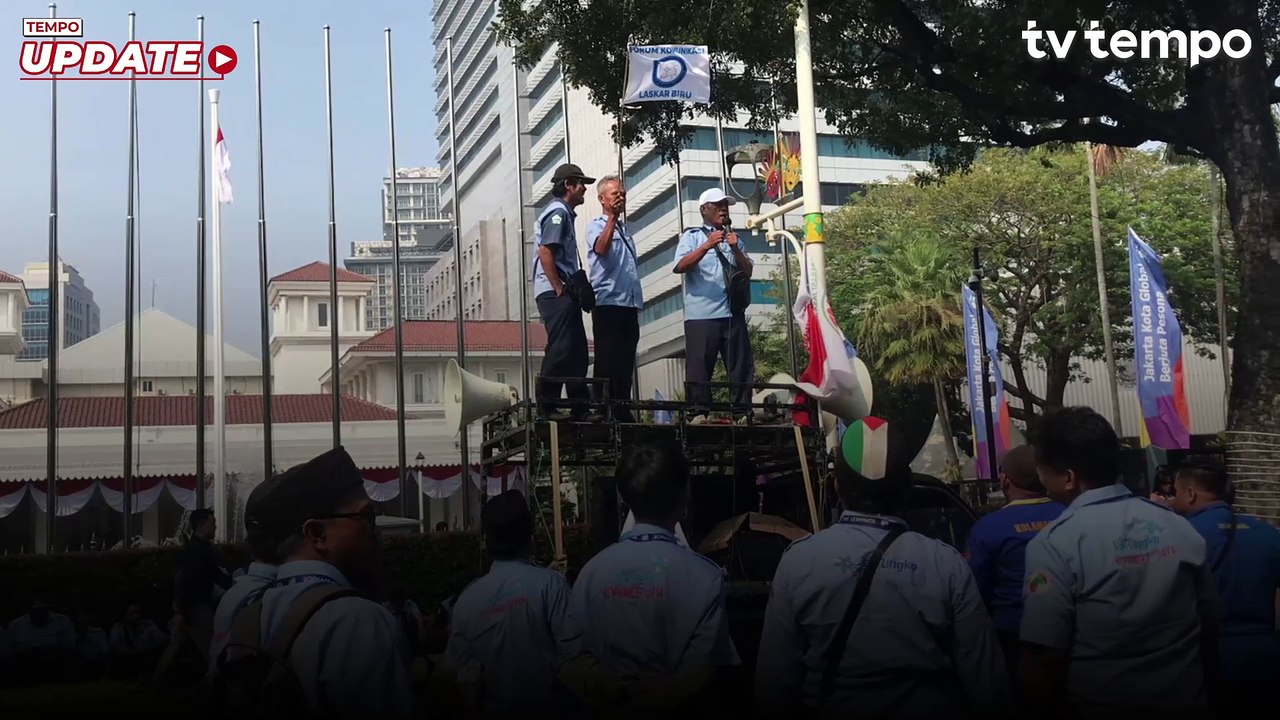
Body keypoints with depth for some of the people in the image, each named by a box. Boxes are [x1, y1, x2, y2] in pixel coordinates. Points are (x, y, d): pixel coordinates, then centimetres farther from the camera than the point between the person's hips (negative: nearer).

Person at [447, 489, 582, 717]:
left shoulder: (468, 596, -8)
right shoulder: (550, 583, -19)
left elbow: (459, 663, -1)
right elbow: (573, 649, -20)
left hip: (497, 708, 3)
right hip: (549, 705, -3)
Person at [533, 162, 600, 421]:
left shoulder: (564, 212, 21)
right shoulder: (558, 211, -9)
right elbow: (545, 252, -20)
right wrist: (559, 288, -20)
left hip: (565, 293, 10)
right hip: (556, 293, -10)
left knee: (577, 351, 11)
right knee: (560, 350, -11)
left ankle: (580, 407, 15)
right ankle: (547, 407, -7)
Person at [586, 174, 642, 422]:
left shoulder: (624, 229, 23)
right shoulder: (596, 225, 1)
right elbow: (600, 248, -22)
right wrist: (613, 217, -24)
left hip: (629, 303, 7)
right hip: (608, 302, -7)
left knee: (626, 363, 8)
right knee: (607, 362, -8)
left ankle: (623, 411, 13)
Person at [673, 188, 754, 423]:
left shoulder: (733, 238, 22)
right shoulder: (692, 236, 9)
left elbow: (748, 272, 14)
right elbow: (680, 266, -7)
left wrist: (736, 250, -2)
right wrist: (707, 246, -16)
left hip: (732, 312, 4)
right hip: (701, 313, -4)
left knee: (741, 364, 0)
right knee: (699, 364, -7)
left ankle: (742, 412, 4)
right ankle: (699, 412, -4)